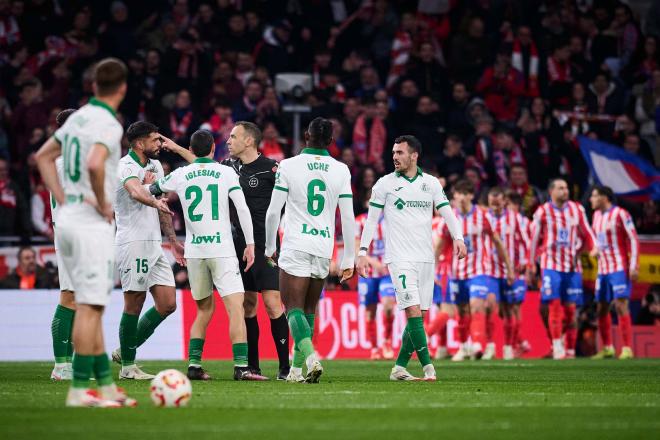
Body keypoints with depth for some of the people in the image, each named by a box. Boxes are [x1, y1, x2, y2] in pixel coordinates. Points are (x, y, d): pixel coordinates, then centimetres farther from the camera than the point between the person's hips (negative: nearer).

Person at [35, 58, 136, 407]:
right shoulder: (108, 124, -13)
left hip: (68, 218, 9)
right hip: (93, 224, -9)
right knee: (90, 307, -7)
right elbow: (94, 164, -31)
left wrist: (63, 198, 14)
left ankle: (106, 385, 17)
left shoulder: (78, 117, 11)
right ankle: (79, 390, -8)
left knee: (90, 306, 12)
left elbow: (43, 156, 21)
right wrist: (103, 203, -16)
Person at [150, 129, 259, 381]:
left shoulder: (180, 175, 6)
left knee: (204, 310, 18)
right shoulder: (226, 173, 0)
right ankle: (241, 367, -20)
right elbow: (242, 209, -3)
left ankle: (194, 364, 11)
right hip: (222, 250, -4)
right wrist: (250, 244, 2)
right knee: (236, 308, -8)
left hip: (194, 251, 4)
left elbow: (152, 190, 21)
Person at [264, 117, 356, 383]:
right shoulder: (341, 170, 4)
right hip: (324, 250, 3)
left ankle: (311, 358, -27)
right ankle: (296, 369, 16)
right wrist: (348, 259, 10)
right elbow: (348, 219, 4)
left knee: (294, 309, -4)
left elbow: (273, 212, -1)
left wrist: (270, 248, 12)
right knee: (309, 311, 14)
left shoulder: (288, 166, -3)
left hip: (296, 246, -3)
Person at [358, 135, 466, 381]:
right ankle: (428, 367, -16)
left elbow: (446, 212, 7)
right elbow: (372, 219, 5)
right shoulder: (384, 184, 3)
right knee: (413, 311, -16)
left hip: (426, 258, 4)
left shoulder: (431, 183, 9)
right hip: (399, 257, -4)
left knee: (418, 315, 2)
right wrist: (363, 252, -1)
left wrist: (458, 238, -10)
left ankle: (399, 368, 11)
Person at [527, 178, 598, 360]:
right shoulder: (542, 212, -1)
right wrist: (531, 265, 9)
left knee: (570, 308, 2)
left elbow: (586, 232, 12)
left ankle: (570, 349, 9)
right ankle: (557, 348, -12)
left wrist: (593, 247, -8)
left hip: (572, 266, 3)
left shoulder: (577, 209, 5)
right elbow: (534, 239, 5)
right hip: (551, 264, -3)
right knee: (555, 304, -13)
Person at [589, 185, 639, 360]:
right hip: (603, 269, 8)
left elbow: (634, 240, -11)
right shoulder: (597, 215, 13)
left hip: (620, 268, -8)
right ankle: (607, 348, 17)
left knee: (620, 305, -14)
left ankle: (627, 349, -13)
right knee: (602, 308, 8)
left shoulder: (620, 214, -9)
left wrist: (634, 266, -17)